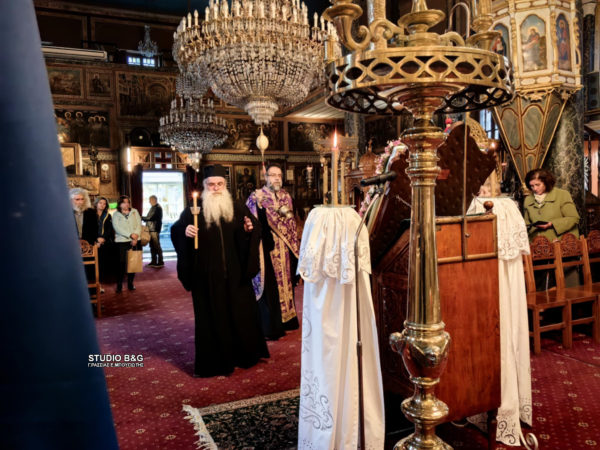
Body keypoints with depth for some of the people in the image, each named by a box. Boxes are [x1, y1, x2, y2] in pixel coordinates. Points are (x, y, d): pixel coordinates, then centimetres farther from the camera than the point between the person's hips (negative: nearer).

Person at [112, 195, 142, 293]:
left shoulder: (135, 212, 11)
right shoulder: (116, 214, 4)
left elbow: (139, 225, 4)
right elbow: (117, 228, -8)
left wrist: (136, 236, -11)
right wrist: (130, 235, -17)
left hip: (135, 241, 2)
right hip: (122, 241, -2)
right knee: (122, 263, -4)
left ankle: (130, 283, 15)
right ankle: (119, 285, 4)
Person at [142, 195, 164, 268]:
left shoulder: (158, 208, -8)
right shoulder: (153, 208, 20)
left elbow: (152, 218, -15)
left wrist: (142, 218, -7)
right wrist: (143, 218, 5)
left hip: (155, 229, -9)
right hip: (150, 229, 9)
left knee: (157, 245, -8)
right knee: (152, 246, 10)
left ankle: (160, 262, -5)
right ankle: (154, 261, 15)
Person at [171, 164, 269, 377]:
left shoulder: (238, 208, 4)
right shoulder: (194, 210, 0)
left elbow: (256, 228, 8)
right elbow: (175, 229, -5)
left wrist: (250, 229, -14)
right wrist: (184, 231, -26)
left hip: (235, 274, 2)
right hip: (207, 275, -2)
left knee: (241, 311, 12)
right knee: (211, 316, 5)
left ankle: (244, 355, 31)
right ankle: (213, 362, 19)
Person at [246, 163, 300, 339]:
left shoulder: (286, 196, 10)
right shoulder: (257, 197, -8)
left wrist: (295, 245, 13)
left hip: (285, 251, 6)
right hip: (267, 250, -6)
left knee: (285, 284, 15)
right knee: (269, 288, -1)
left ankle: (285, 320, 30)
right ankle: (269, 327, 12)